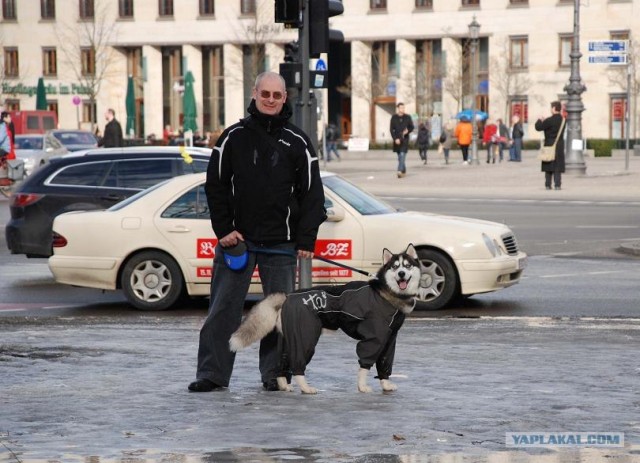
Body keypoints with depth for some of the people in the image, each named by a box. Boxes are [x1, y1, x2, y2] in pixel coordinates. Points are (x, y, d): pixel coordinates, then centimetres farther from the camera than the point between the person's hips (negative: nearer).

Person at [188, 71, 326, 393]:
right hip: (236, 238, 0)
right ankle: (212, 373, 6)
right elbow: (215, 185, 5)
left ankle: (275, 373, 14)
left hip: (280, 244, 0)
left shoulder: (297, 143, 4)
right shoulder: (234, 137, 3)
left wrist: (306, 239, -3)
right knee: (223, 308, 0)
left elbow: (312, 193, 4)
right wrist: (223, 229, -3)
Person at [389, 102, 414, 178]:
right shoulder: (394, 117, 2)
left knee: (402, 154, -15)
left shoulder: (407, 117, 3)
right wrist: (395, 138, -11)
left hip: (405, 139, -1)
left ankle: (400, 171, -23)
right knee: (400, 156, 8)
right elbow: (391, 129, 0)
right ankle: (404, 171, 24)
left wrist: (408, 131, -12)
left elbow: (412, 127, 11)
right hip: (397, 140, 1)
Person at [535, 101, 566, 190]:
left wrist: (539, 120, 8)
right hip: (559, 145, 5)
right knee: (558, 166, 5)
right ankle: (557, 184, -1)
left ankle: (548, 184, 3)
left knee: (548, 166, 3)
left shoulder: (550, 120, -15)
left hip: (549, 144, -5)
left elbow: (538, 127, -12)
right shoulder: (562, 120, 5)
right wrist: (544, 121, 16)